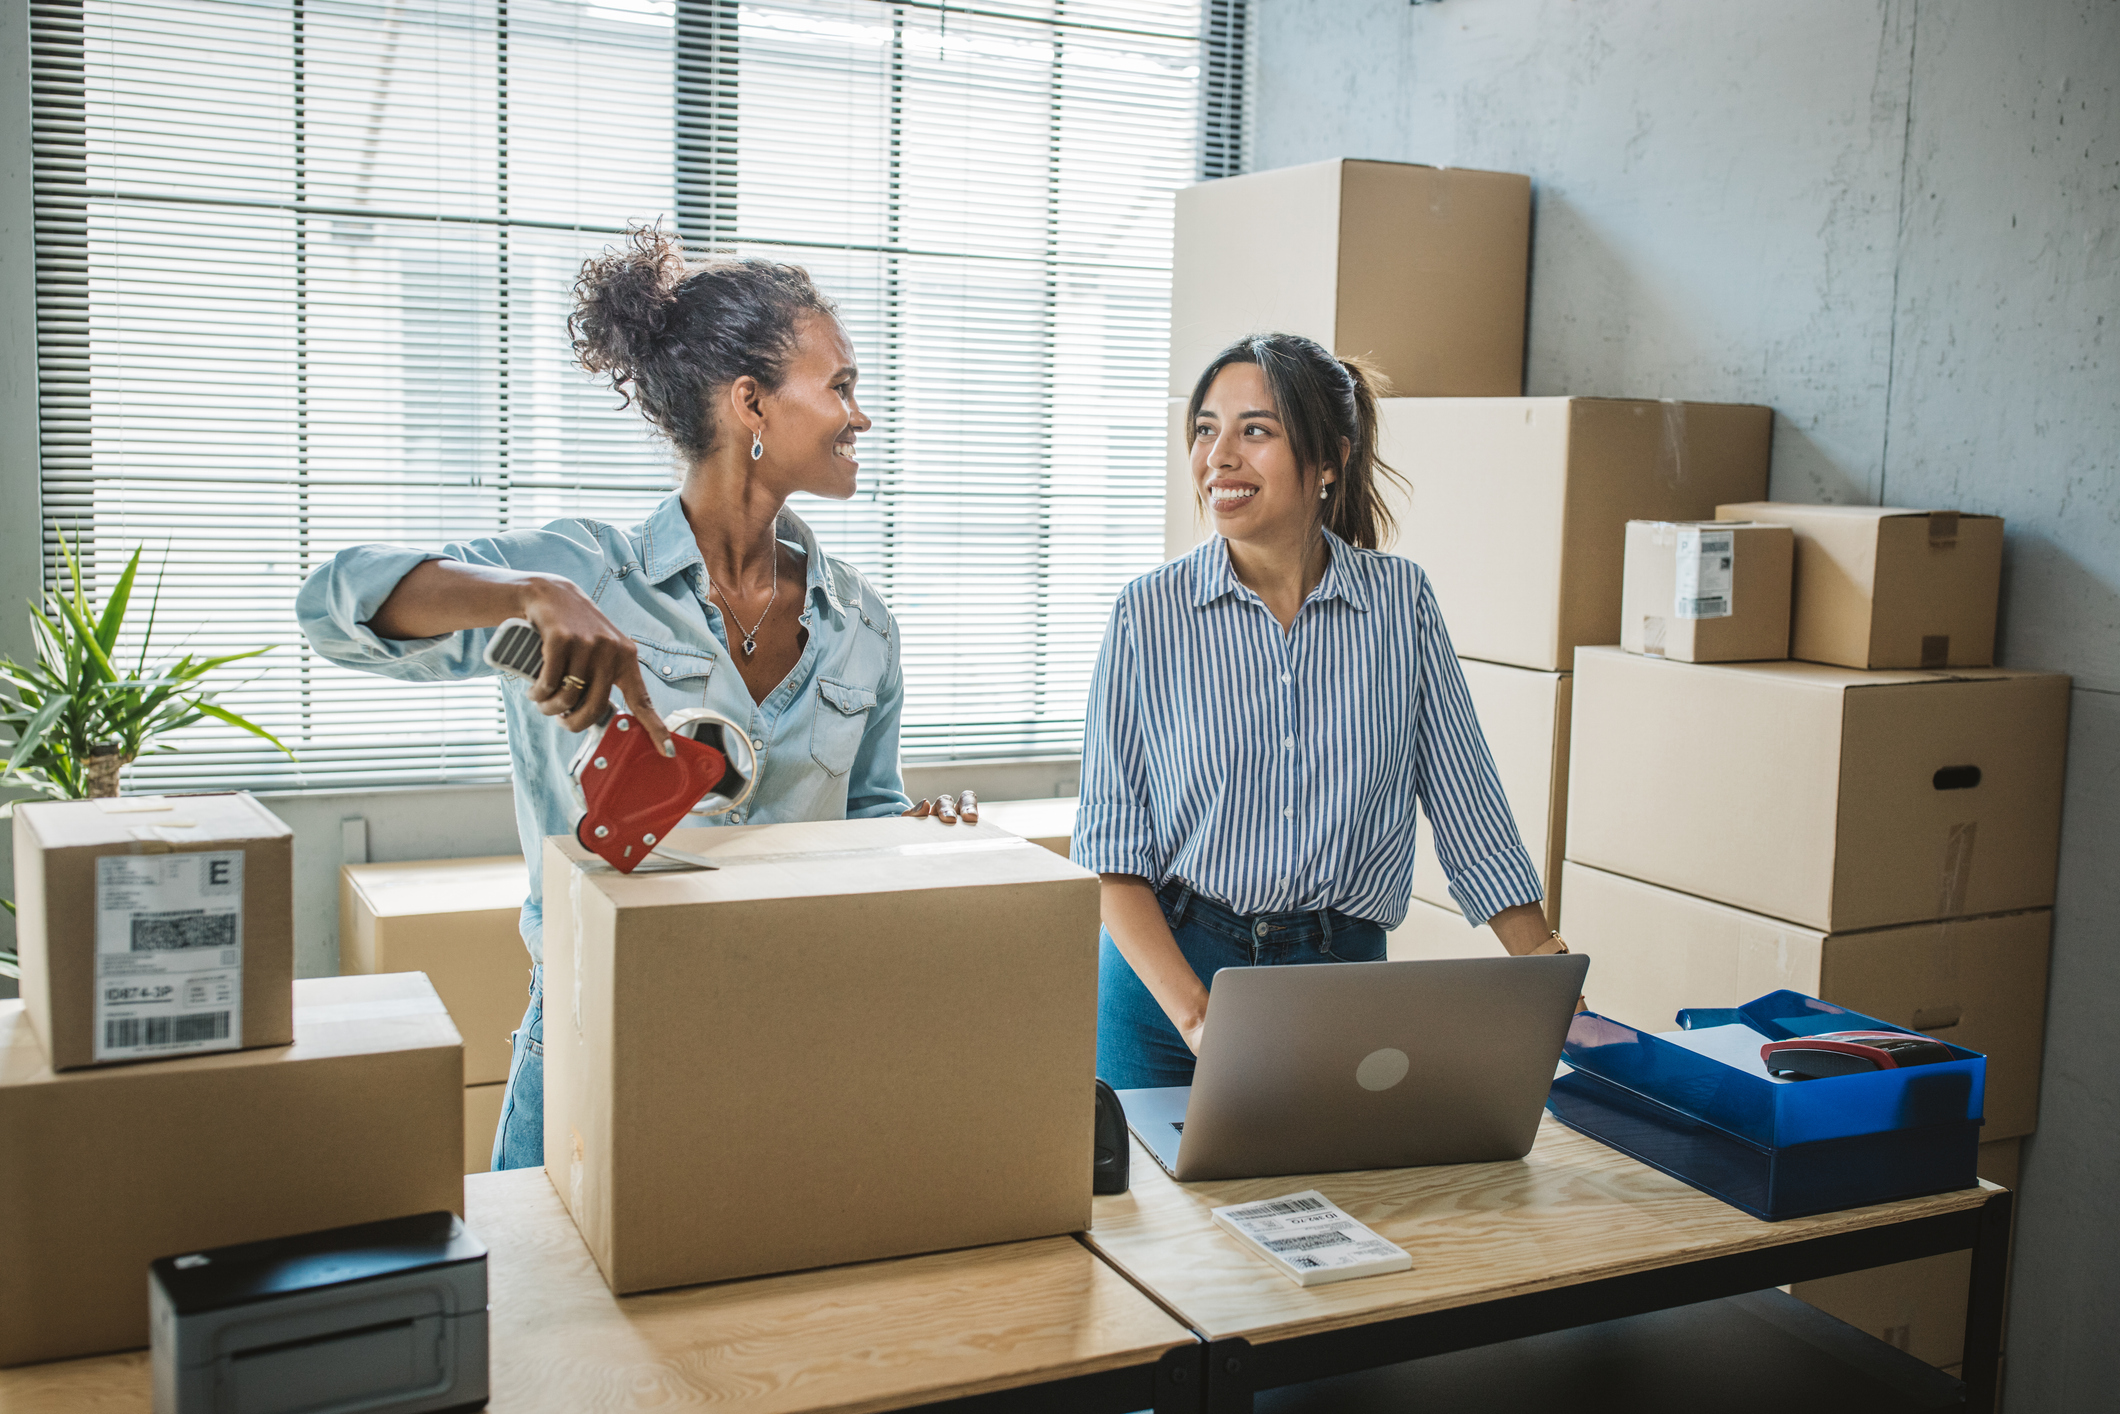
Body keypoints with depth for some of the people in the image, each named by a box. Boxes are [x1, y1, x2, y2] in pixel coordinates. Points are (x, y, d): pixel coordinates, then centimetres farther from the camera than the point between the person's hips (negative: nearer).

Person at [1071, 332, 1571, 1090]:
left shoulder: (1402, 601, 0)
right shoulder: (1149, 614, -4)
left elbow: (1468, 806, 5)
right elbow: (1112, 852, -6)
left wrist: (1544, 961, -5)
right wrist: (1196, 1016, -17)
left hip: (1344, 975, 1)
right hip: (1168, 969, -1)